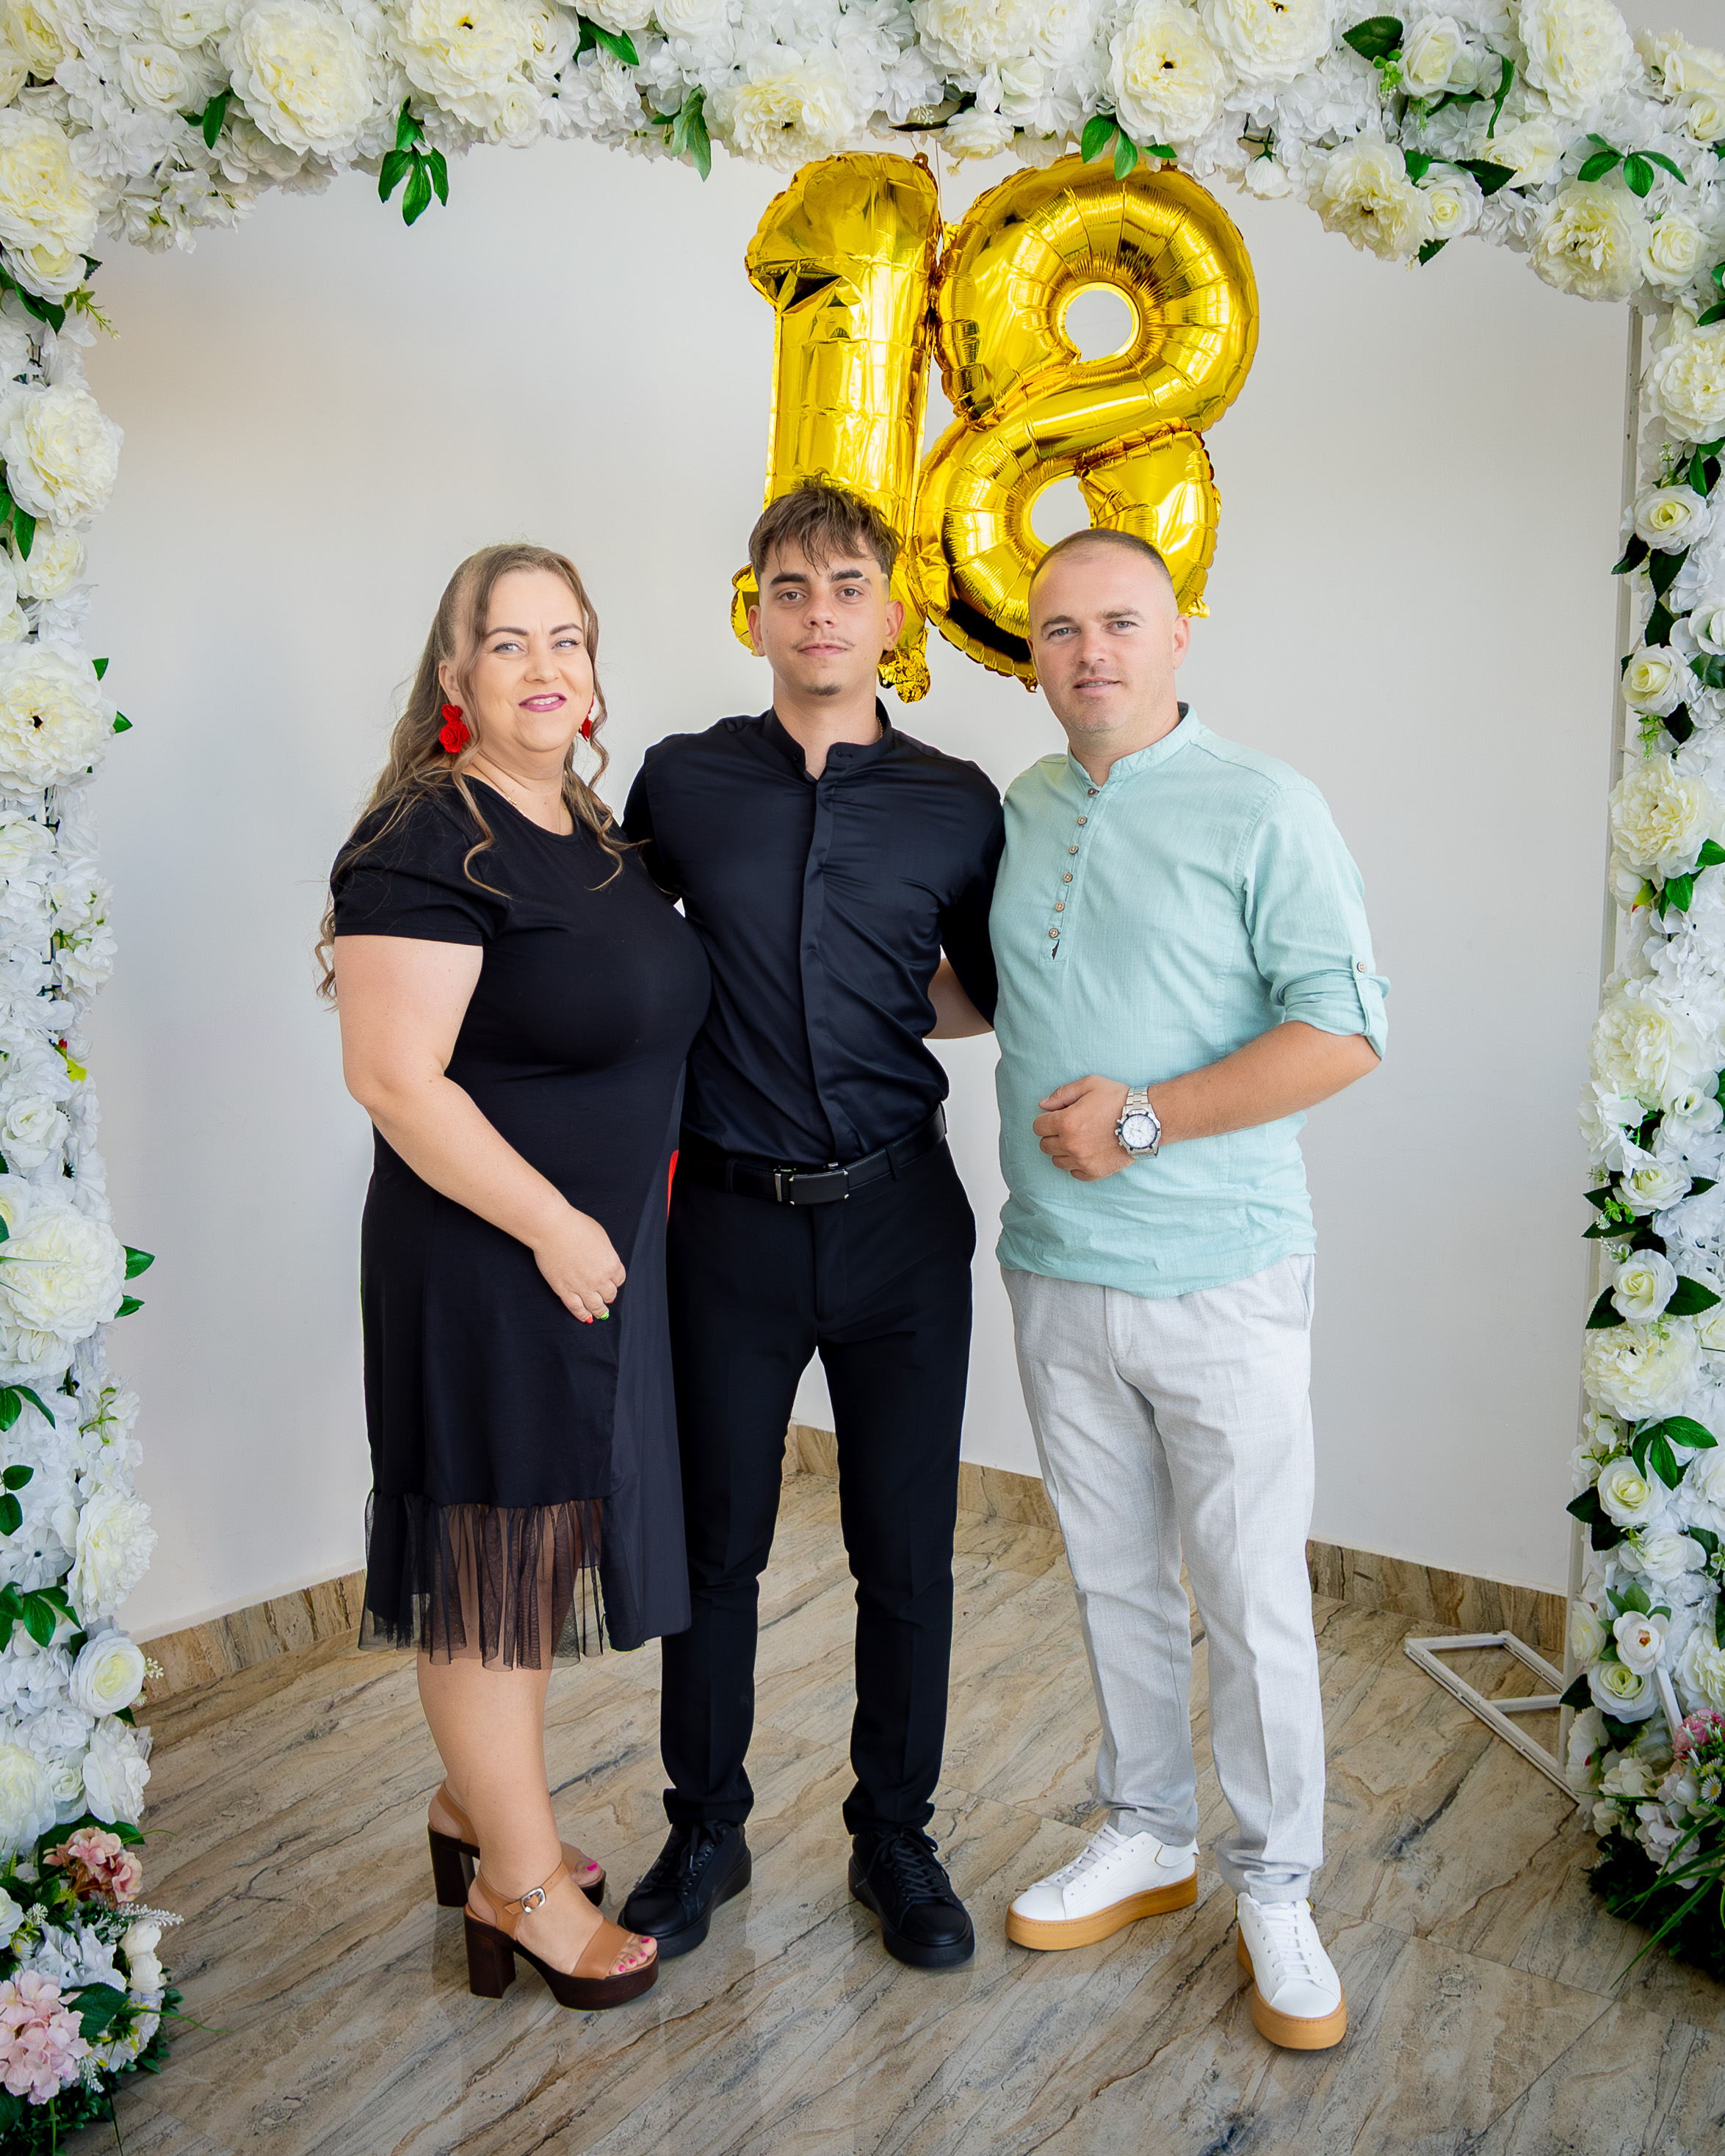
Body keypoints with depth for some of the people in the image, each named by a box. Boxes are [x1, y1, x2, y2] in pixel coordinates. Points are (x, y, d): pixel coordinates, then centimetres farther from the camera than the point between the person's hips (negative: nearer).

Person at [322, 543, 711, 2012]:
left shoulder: (593, 831, 11)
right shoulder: (427, 844, -17)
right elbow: (395, 1078, -23)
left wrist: (626, 1215, 15)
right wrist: (554, 1224, -20)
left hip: (600, 1254, 9)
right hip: (490, 1264, -9)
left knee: (539, 1546, 20)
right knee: (493, 1562, 5)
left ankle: (475, 1803, 39)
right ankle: (520, 1881, 22)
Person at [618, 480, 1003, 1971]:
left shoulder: (955, 804, 1)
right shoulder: (681, 784, 1)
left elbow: (995, 991, 13)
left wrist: (881, 996, 4)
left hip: (900, 1223, 1)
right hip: (731, 1220, 0)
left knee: (907, 1554, 10)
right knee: (714, 1543, 11)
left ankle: (896, 1837, 31)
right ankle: (705, 1833, 33)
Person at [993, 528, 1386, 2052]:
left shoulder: (1262, 810, -9)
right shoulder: (1019, 812, 9)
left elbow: (1344, 1032, -16)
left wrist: (1146, 1117, -21)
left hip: (1219, 1280, -5)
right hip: (1056, 1275, 5)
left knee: (1254, 1598, 5)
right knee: (1115, 1576, 17)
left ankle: (1276, 1889, 25)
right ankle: (1148, 1839, 35)